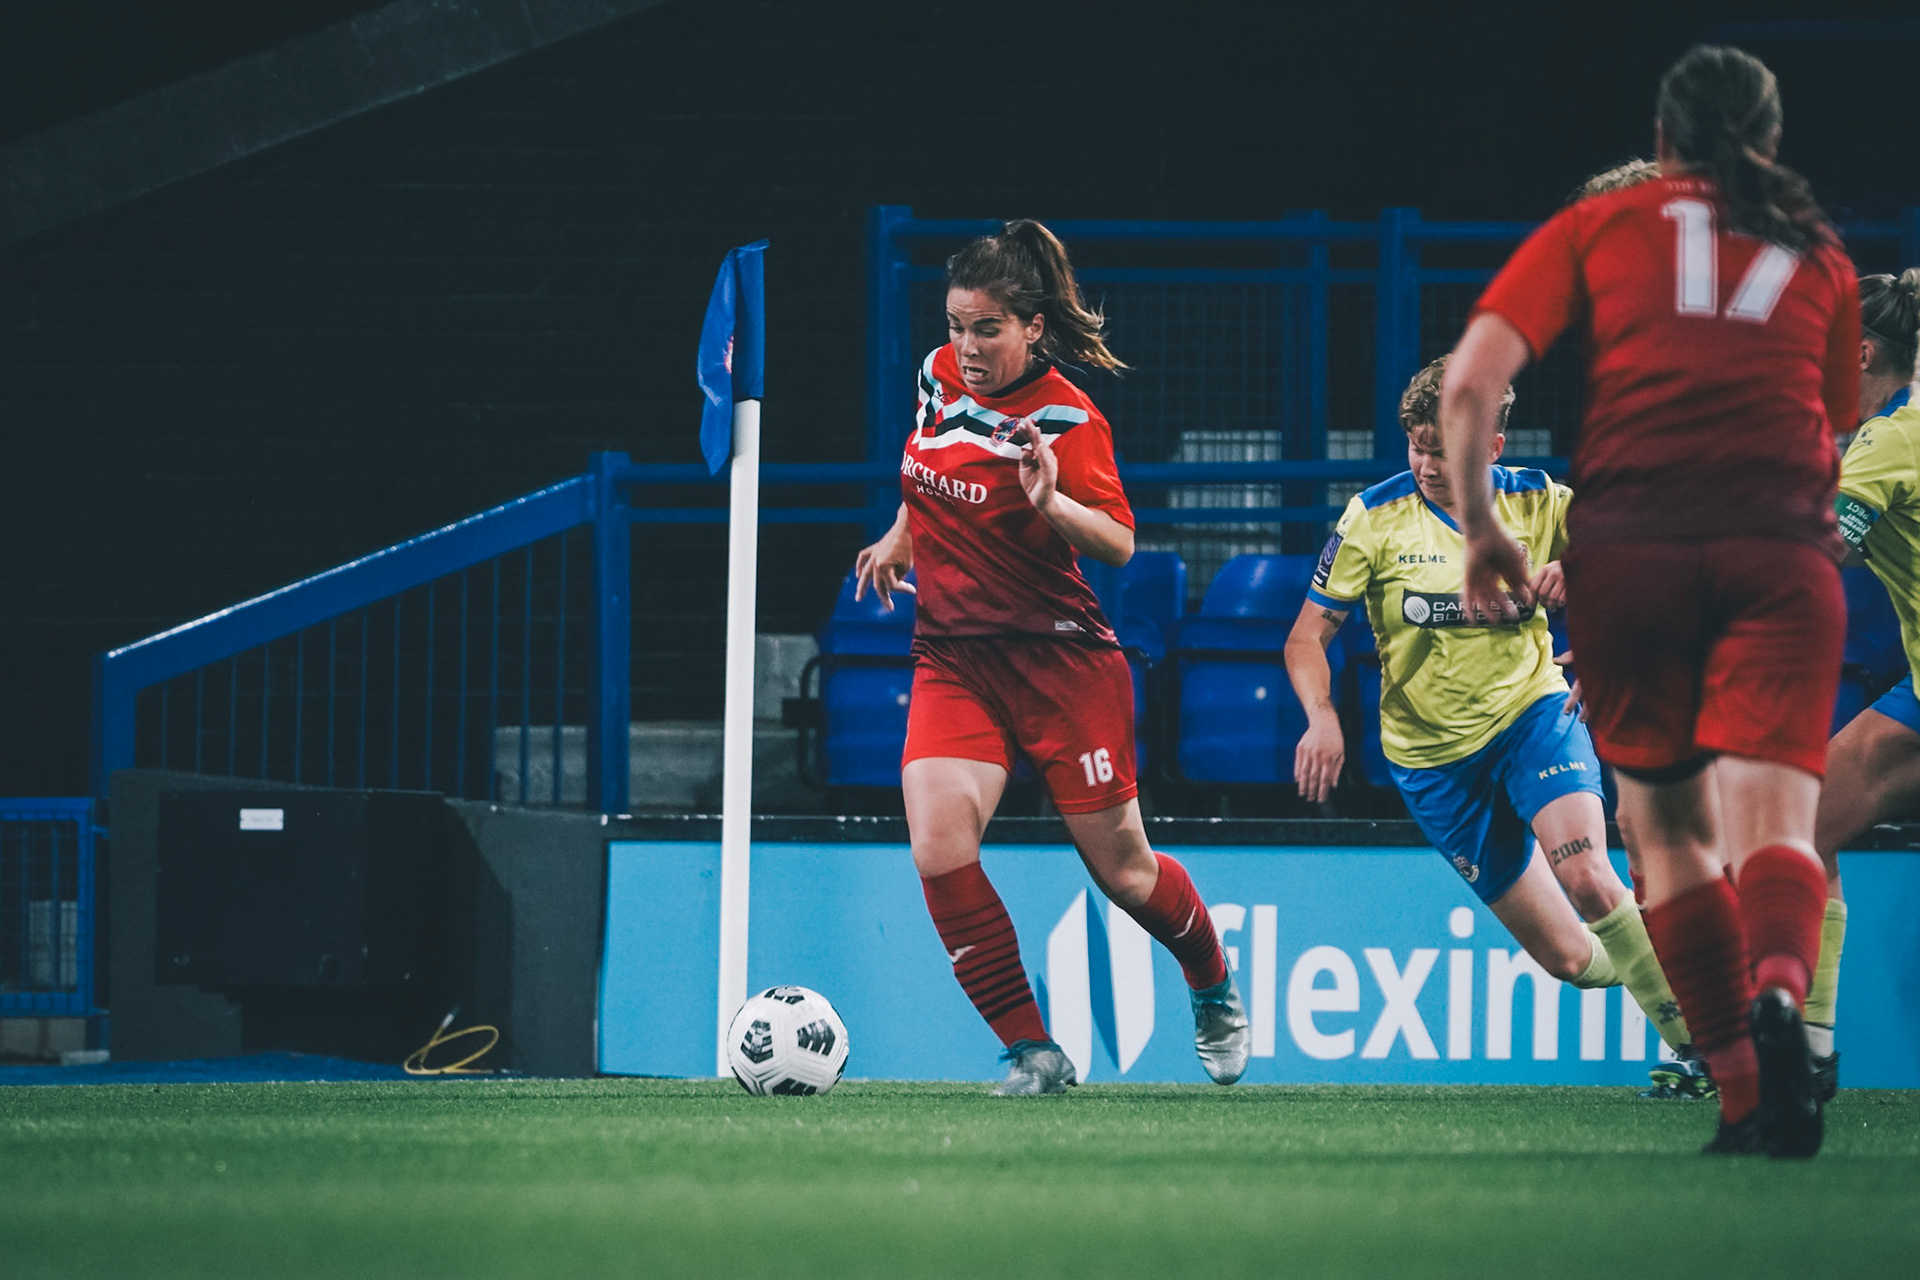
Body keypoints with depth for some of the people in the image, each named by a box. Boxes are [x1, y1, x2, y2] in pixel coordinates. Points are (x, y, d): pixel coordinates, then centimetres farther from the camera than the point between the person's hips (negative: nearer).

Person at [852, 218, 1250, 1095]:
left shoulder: (1064, 419, -14)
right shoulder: (940, 377, 4)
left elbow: (1119, 544, -21)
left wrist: (1049, 503, -36)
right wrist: (899, 538, 15)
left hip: (1058, 660, -4)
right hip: (953, 658, 5)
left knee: (1123, 873, 7)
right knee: (938, 853, -19)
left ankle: (1215, 989, 39)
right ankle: (1031, 1052, -10)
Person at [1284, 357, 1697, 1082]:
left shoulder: (1539, 504, -5)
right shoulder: (1376, 517, -8)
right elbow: (1307, 637, -5)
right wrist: (1322, 717, -24)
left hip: (1533, 712, 0)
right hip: (1432, 754, 1)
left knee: (1586, 881, -28)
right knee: (1566, 955, -3)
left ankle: (1695, 1042, -16)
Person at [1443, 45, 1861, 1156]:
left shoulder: (1597, 228, 15)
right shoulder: (1821, 258, 21)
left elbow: (1470, 383, 4)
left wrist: (1481, 530, 13)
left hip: (1628, 546, 0)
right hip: (1781, 548, 0)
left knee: (1672, 831, 14)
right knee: (1775, 823, -10)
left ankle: (1744, 1091, 7)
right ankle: (1780, 993, -43)